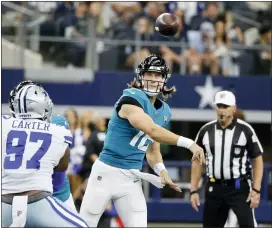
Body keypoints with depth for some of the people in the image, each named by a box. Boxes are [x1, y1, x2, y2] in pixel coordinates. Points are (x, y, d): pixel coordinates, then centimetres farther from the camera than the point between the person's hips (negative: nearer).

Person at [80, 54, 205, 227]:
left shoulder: (164, 112, 8)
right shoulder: (132, 98, -16)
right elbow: (152, 131, -29)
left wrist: (161, 169, -6)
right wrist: (188, 143, -33)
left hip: (132, 179, 6)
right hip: (106, 173, -6)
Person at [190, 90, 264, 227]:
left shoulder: (245, 130, -6)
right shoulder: (206, 131, 4)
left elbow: (257, 160, -2)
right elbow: (197, 161, 11)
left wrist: (256, 190, -10)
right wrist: (194, 191, 5)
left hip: (240, 188, -4)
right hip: (214, 189, 4)